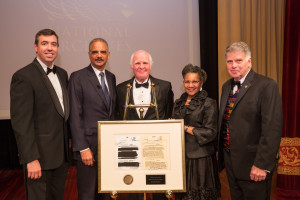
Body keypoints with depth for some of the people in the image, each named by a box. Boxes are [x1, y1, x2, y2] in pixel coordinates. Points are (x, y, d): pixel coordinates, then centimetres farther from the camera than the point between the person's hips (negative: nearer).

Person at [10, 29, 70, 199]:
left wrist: (68, 141, 12)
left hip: (62, 154, 7)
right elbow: (21, 122, -17)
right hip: (40, 155, -7)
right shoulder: (23, 76, -13)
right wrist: (31, 159, -19)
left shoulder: (62, 74, 11)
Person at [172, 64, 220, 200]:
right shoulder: (178, 103, 12)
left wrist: (185, 127, -12)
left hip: (200, 159, -4)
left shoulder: (209, 103, -6)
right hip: (180, 157, 5)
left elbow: (210, 133, -12)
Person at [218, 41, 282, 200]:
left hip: (252, 164, -7)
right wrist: (221, 150, 15)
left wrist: (262, 164, -21)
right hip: (229, 160, 7)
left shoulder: (267, 86, -15)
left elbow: (272, 129, -20)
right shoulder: (226, 86, 9)